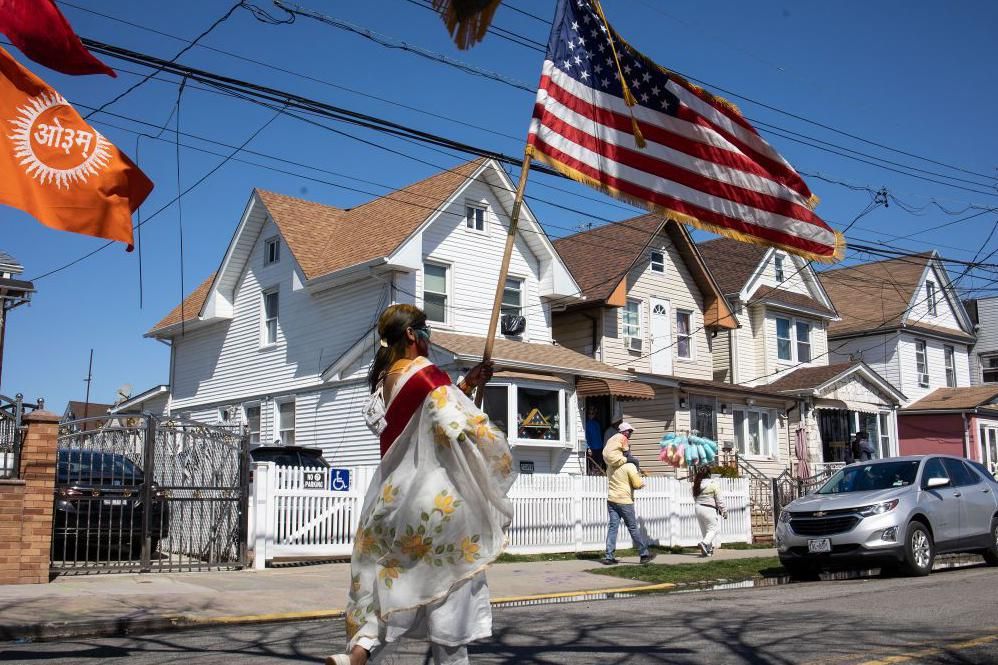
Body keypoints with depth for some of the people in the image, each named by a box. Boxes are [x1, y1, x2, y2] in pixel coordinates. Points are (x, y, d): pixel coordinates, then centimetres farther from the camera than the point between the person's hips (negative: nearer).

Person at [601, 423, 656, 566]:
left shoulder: (610, 466, 7)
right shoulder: (630, 466, -10)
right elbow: (637, 484, -11)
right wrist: (643, 483, 11)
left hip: (611, 499, 5)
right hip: (625, 500, -5)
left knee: (612, 527, 3)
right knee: (633, 528, 3)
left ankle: (609, 556, -2)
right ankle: (645, 554, 13)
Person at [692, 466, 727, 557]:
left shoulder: (696, 485, 4)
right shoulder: (714, 484, -11)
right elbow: (719, 500, -8)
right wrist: (724, 511, -1)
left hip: (698, 508, 6)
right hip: (709, 509, -6)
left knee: (704, 530, 14)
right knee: (713, 529, 1)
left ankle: (708, 550, 17)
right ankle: (704, 543, -21)